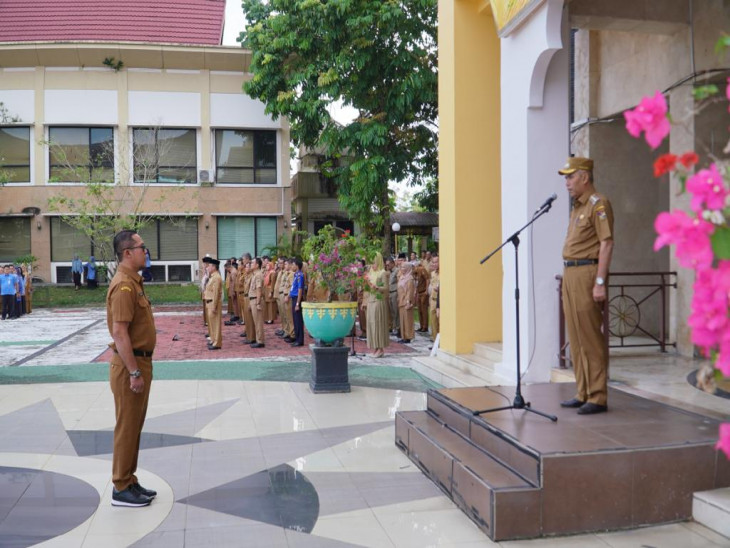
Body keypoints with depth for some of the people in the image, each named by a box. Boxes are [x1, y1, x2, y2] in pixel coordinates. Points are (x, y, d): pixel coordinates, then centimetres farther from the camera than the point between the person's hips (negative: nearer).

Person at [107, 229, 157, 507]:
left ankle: (129, 481, 27)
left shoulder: (133, 281, 13)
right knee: (127, 427, 0)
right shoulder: (124, 286, -19)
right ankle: (121, 489, 11)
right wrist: (134, 372, -23)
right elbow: (119, 333, -24)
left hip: (139, 361, 10)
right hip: (130, 364, -10)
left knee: (134, 426, 16)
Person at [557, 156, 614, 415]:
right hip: (570, 273, 10)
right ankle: (583, 393, 19)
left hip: (587, 273, -10)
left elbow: (606, 244, -15)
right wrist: (568, 277, 17)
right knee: (576, 338, 11)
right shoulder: (577, 207, 20)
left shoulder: (598, 204, -9)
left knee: (590, 338, -7)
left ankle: (597, 397, -1)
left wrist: (600, 282, -20)